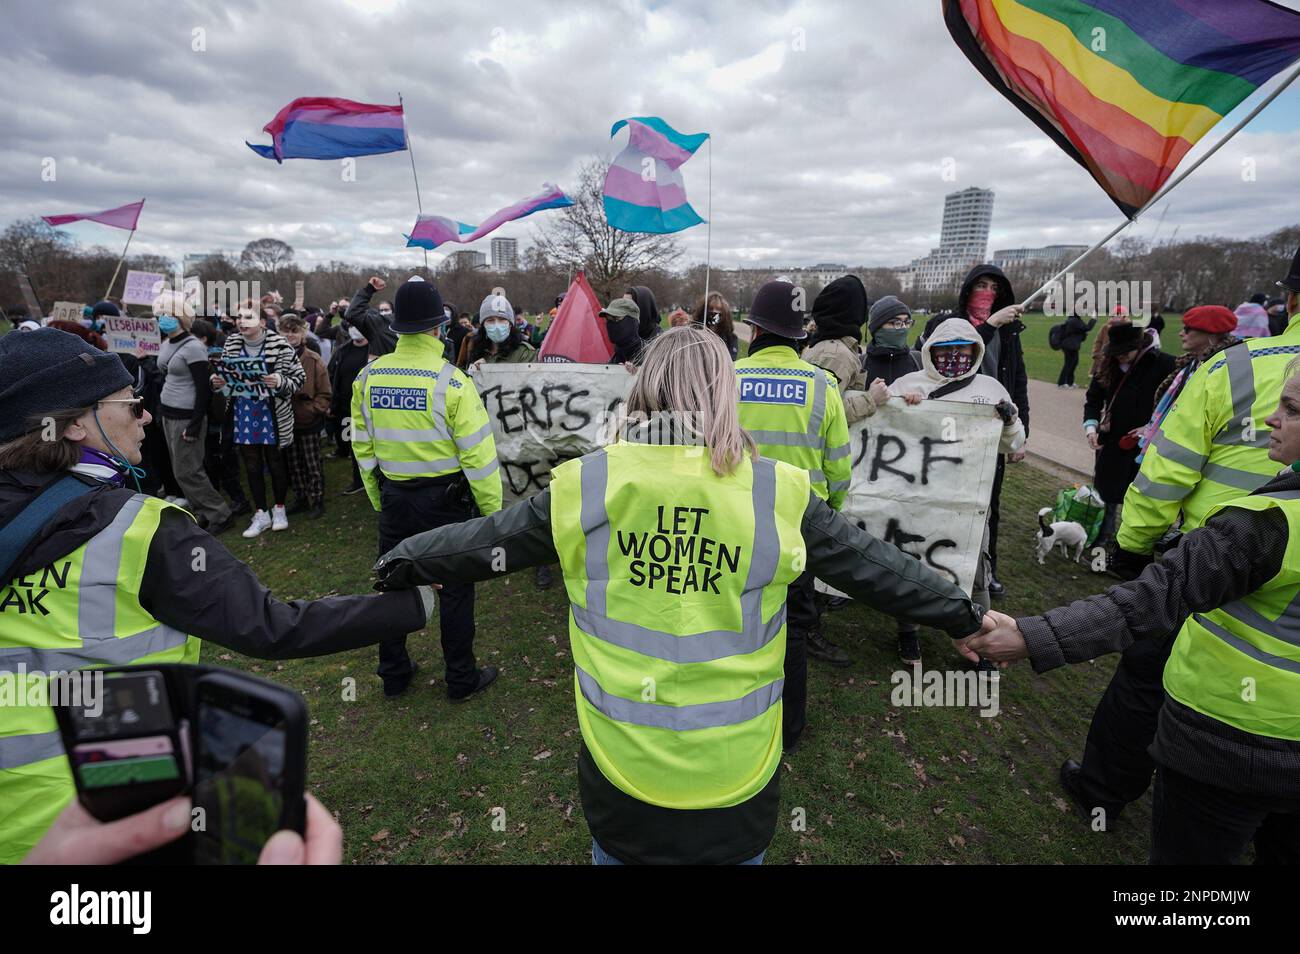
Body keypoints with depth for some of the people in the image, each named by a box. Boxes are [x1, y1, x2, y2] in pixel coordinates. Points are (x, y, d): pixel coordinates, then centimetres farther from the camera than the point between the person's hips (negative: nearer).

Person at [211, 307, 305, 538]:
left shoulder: (279, 345, -13)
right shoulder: (232, 344, 1)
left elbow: (298, 377, -9)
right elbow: (224, 375, 15)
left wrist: (280, 382, -27)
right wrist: (218, 382, -7)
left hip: (272, 416, -4)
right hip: (243, 415, 4)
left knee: (275, 464, 10)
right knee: (252, 467, 11)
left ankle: (279, 509, 30)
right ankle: (261, 514, 25)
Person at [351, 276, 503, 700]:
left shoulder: (368, 377, -2)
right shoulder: (451, 381, -18)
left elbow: (362, 447, 7)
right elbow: (478, 454, -17)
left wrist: (378, 500, 19)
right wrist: (492, 510, -7)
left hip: (393, 497, 5)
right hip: (445, 499, -4)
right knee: (456, 588, 10)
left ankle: (393, 674, 33)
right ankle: (461, 678, 23)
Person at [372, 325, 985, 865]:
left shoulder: (583, 487, -13)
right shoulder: (780, 495, -14)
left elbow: (482, 542, 0)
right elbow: (873, 565, -2)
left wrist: (397, 563, 18)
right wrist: (963, 614, 15)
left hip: (619, 771, 1)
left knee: (616, 853, 30)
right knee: (735, 851, 30)